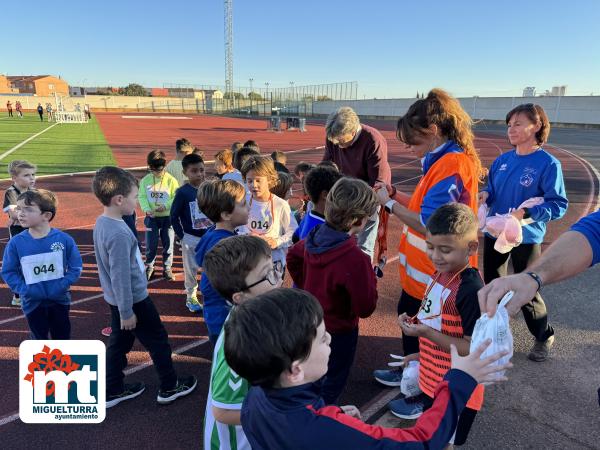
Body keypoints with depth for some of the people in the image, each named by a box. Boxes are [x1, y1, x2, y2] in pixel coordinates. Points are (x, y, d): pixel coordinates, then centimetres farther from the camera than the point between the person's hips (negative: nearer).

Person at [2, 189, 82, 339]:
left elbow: (75, 267, -8)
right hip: (33, 302, 1)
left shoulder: (64, 239, -14)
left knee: (62, 336, 18)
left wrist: (61, 286, -17)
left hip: (59, 299, 0)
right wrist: (24, 290, -14)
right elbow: (8, 272, -3)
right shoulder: (16, 243, -11)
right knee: (39, 338, 17)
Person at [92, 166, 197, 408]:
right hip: (133, 299, -9)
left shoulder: (102, 222, 1)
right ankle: (170, 387, 23)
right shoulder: (119, 234, -29)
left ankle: (113, 390, 34)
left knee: (119, 341, 20)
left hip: (116, 299, 9)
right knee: (158, 341, 8)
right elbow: (120, 275, -26)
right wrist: (126, 312, -19)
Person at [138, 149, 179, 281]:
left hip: (168, 217, -1)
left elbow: (176, 198, -8)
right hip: (152, 218, 1)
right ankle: (149, 267, 25)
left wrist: (165, 206, -23)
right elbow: (141, 197, 0)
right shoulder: (145, 180, -2)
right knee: (151, 245, 5)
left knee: (168, 244, 8)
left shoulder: (171, 180, -9)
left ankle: (167, 268, 24)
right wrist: (147, 209, -15)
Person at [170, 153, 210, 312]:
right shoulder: (183, 192, -12)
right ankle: (191, 298, 27)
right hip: (190, 238, -3)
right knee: (191, 269, 11)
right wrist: (181, 236, -9)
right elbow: (174, 216, -7)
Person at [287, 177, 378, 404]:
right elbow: (365, 307, -26)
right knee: (331, 386, 18)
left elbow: (292, 257, 10)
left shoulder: (314, 237, -11)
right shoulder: (355, 259, -35)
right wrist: (370, 278, -12)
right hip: (338, 332, -8)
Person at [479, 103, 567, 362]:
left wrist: (526, 213, -29)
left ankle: (544, 338, 34)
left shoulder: (548, 164, -13)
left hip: (526, 239, -5)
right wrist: (485, 195, -9)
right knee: (493, 286, 17)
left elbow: (558, 205, -15)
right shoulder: (502, 160, 3)